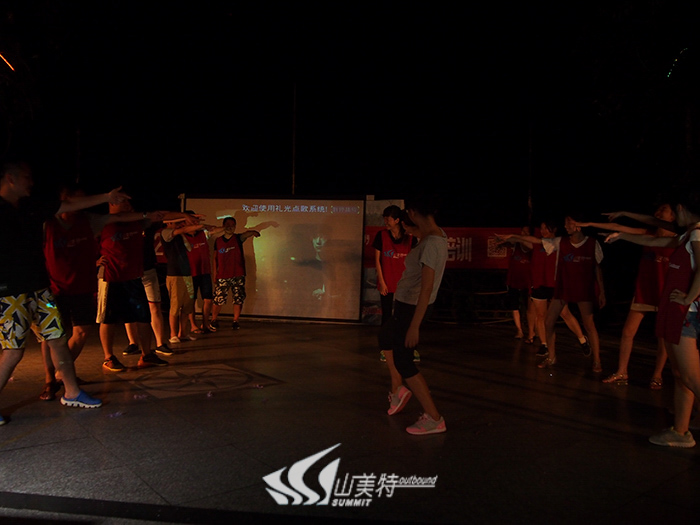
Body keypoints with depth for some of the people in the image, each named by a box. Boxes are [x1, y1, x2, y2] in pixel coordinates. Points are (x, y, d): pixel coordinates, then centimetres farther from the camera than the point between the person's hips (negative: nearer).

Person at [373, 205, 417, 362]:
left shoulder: (409, 237, -2)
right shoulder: (381, 235, -3)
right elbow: (377, 260, -1)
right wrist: (381, 281, -5)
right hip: (387, 284, 0)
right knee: (387, 316, 6)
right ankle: (384, 349, 17)